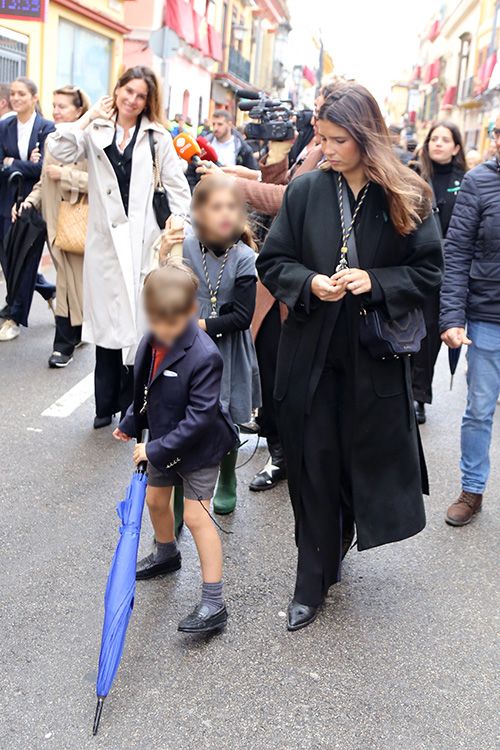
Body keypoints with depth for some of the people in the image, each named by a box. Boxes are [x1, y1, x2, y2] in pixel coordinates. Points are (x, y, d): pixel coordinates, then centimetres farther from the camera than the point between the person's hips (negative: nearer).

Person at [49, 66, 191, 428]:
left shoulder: (157, 136, 6)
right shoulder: (95, 132, 8)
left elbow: (177, 186, 4)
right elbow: (61, 151, -8)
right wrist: (90, 117, -1)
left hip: (142, 238, -1)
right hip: (105, 238, 2)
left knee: (139, 320, -2)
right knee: (108, 320, 7)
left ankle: (131, 405, 11)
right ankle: (106, 404, 18)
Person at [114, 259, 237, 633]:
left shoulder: (204, 356, -31)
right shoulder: (152, 341, -7)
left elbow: (199, 418, -29)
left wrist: (157, 449, -26)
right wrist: (131, 423, 16)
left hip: (199, 448, -8)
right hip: (162, 440, 8)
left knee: (196, 517, -7)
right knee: (155, 500, 23)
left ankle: (214, 602, 2)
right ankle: (167, 554, 53)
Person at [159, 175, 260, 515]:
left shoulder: (244, 258, -11)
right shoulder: (184, 248, -8)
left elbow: (242, 316, -13)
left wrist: (200, 325, -16)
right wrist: (164, 258, -17)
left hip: (227, 353, 0)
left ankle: (227, 483, 43)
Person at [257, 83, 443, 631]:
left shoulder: (405, 197, -3)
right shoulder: (306, 190, -1)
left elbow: (429, 271, 0)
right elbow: (272, 262, 3)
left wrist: (375, 282, -16)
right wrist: (309, 284, -16)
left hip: (374, 353, 0)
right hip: (311, 351, 1)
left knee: (367, 456, 11)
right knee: (313, 466, 5)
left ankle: (331, 550, 40)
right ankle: (313, 582, 20)